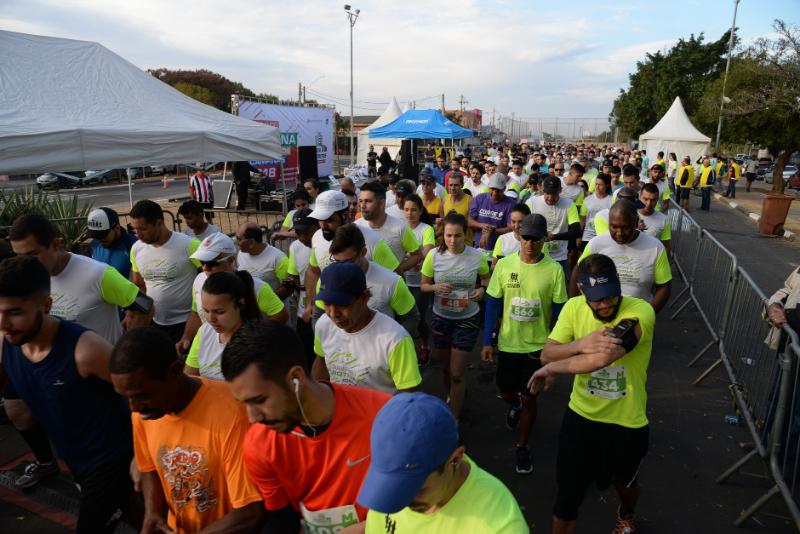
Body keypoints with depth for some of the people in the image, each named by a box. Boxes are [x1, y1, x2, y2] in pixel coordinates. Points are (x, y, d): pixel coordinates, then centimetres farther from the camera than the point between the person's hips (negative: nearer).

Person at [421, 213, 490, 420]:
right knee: (446, 367, 21)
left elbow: (486, 278, 7)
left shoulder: (477, 256, -13)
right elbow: (423, 286, -2)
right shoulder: (434, 255, -12)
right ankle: (452, 396, 51)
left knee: (457, 374, -1)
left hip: (467, 319, -2)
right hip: (441, 318, 2)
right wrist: (436, 287, -24)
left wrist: (482, 289, -15)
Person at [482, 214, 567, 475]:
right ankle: (515, 406, 54)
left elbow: (558, 311, -5)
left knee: (529, 397, 7)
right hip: (508, 343, 2)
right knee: (506, 391, 17)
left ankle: (522, 447, 29)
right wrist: (487, 341, -4)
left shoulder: (554, 269, -12)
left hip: (538, 345, -2)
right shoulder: (504, 265, -9)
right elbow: (493, 304, -3)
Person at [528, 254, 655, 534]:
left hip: (627, 424, -1)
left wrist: (553, 369, -23)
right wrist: (581, 344, -33)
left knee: (625, 483, 29)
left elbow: (602, 358, -38)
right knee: (566, 497, 8)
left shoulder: (641, 311, -27)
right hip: (581, 416, 1)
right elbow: (546, 354, -13)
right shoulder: (574, 307, -11)